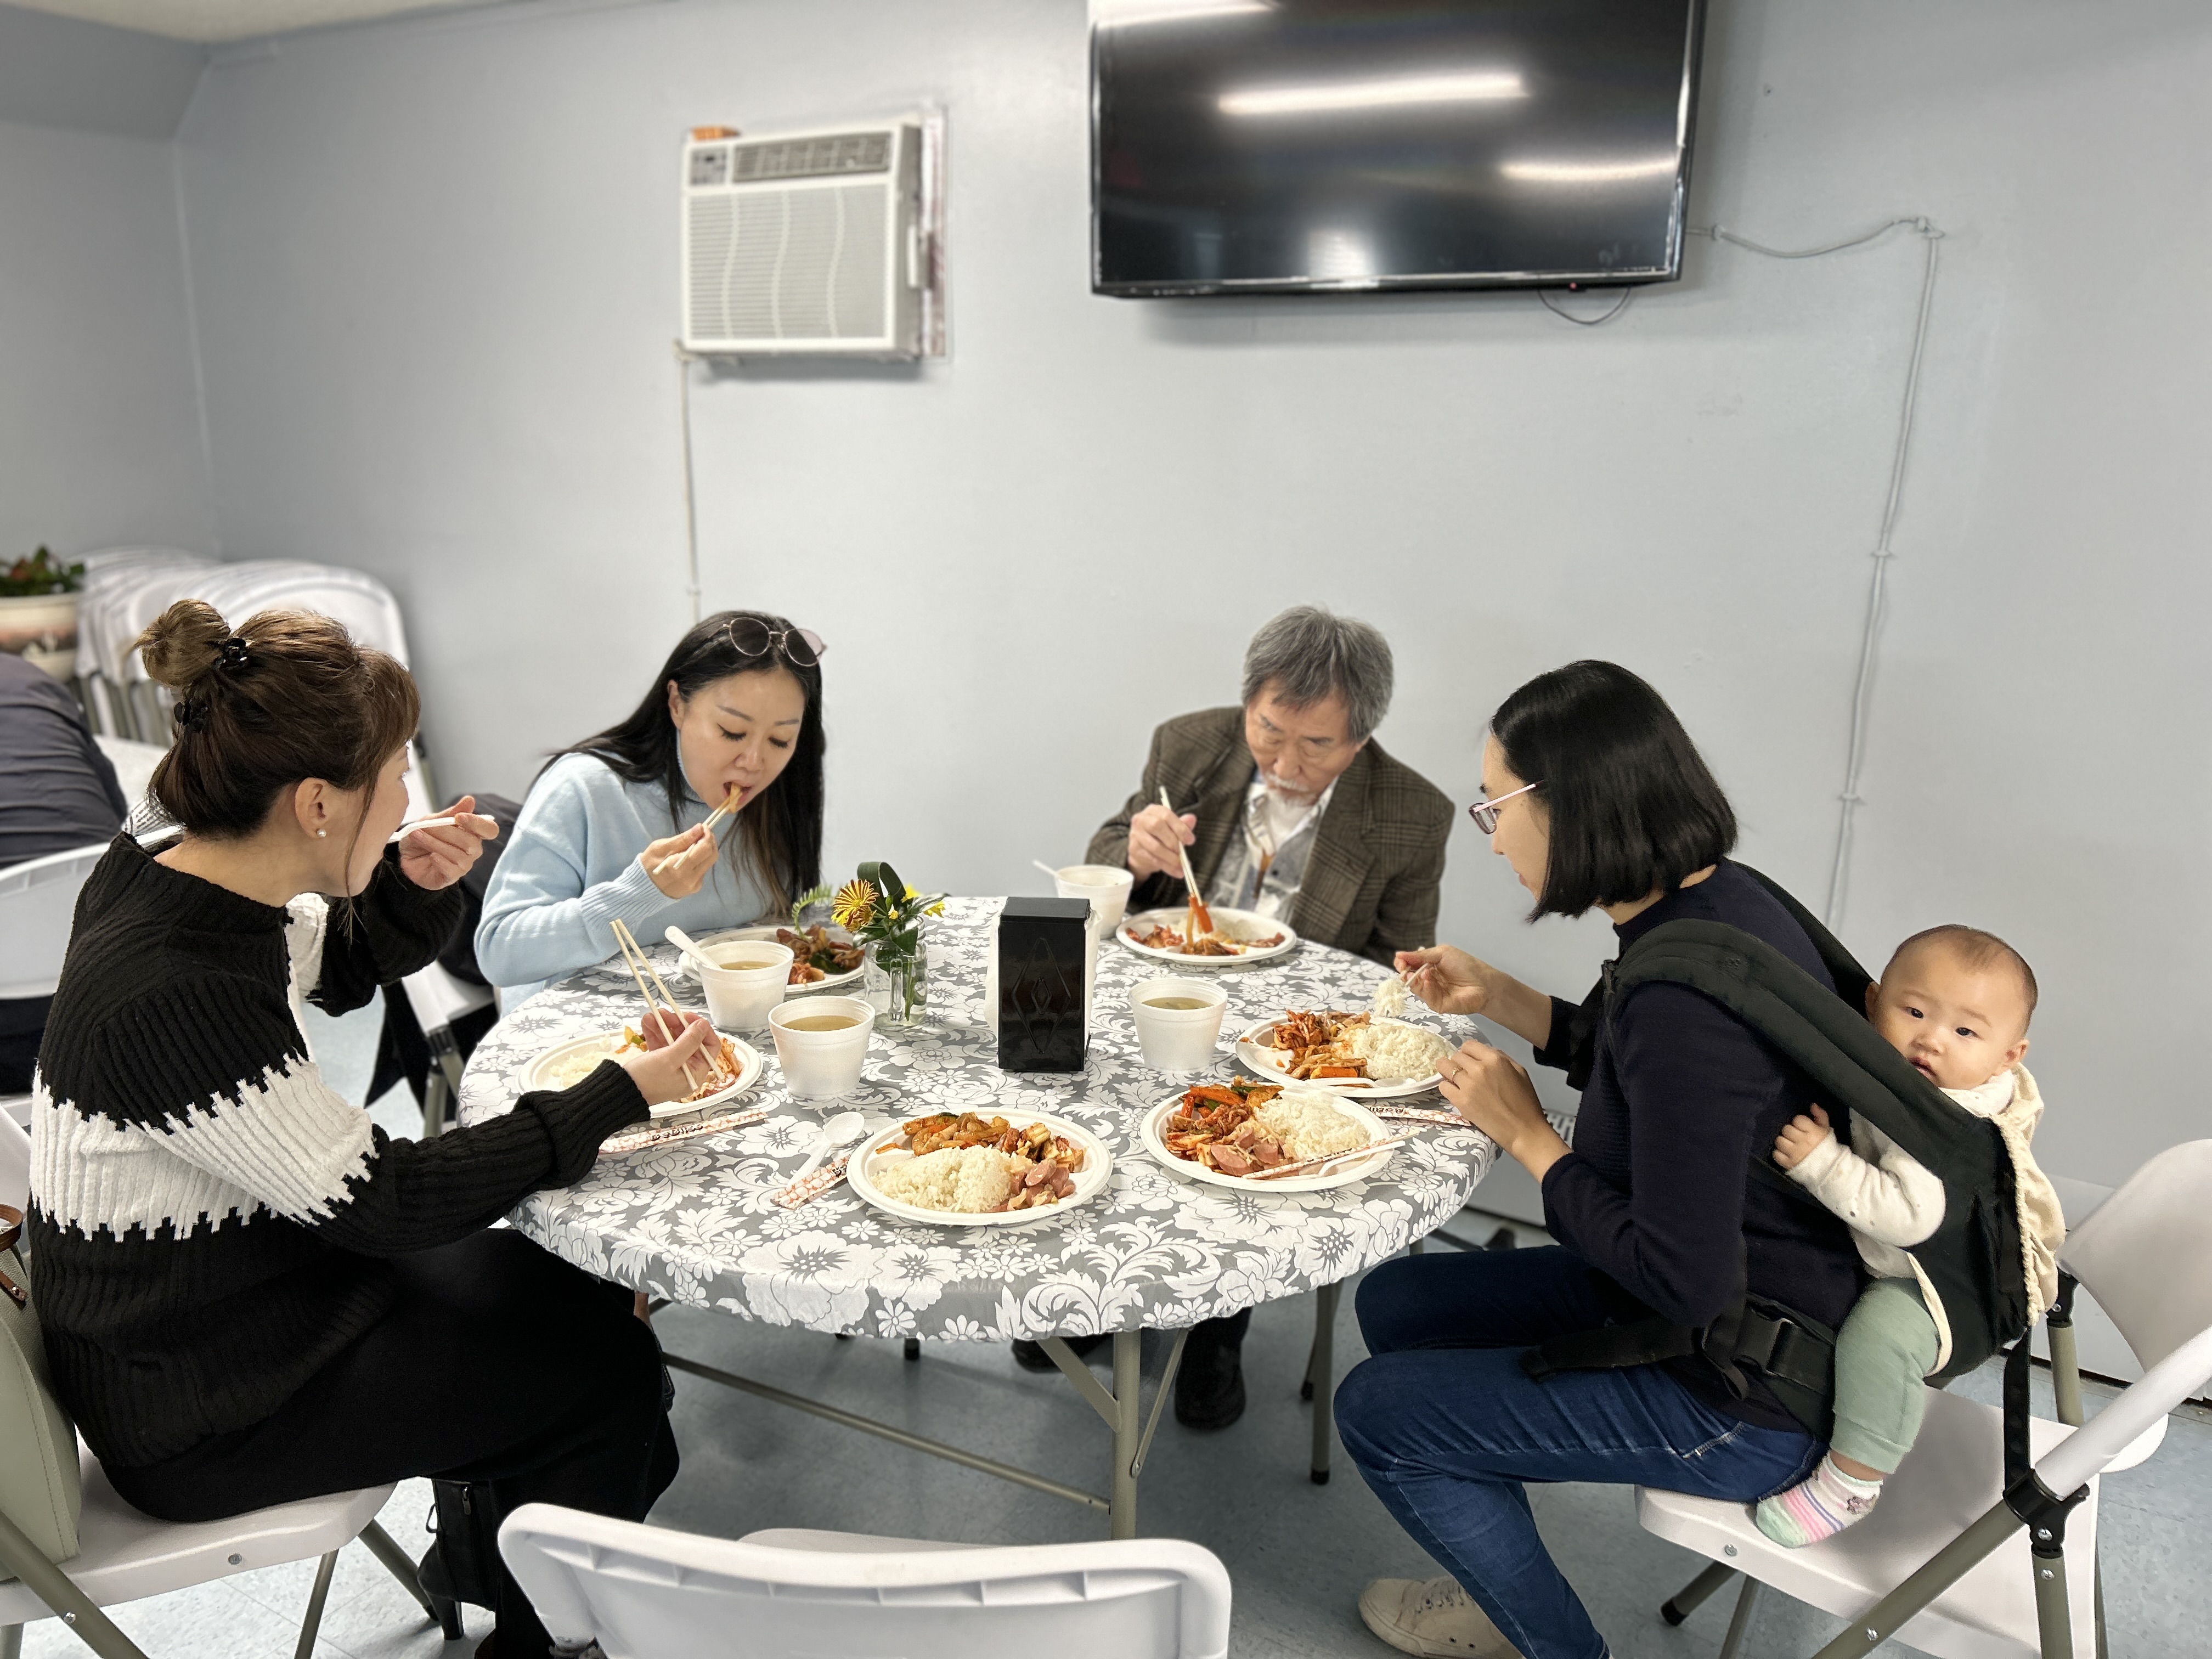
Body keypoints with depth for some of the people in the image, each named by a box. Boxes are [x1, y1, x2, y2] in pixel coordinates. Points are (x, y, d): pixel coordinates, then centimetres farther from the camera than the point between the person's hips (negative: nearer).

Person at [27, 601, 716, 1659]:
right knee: (606, 1369, 0)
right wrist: (622, 1095, -21)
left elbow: (344, 970, 14)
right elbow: (384, 1201, -26)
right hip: (199, 1419, -8)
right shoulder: (176, 996, -34)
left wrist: (414, 886, -8)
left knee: (576, 1301, 13)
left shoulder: (170, 881, -6)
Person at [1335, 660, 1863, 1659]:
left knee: (1376, 1409, -2)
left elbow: (1686, 1285, -28)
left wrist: (1525, 1135, -18)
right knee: (1394, 1303, 14)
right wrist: (1500, 998, 8)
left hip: (1744, 1402, -9)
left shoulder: (1689, 994, -33)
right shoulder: (1716, 902, -4)